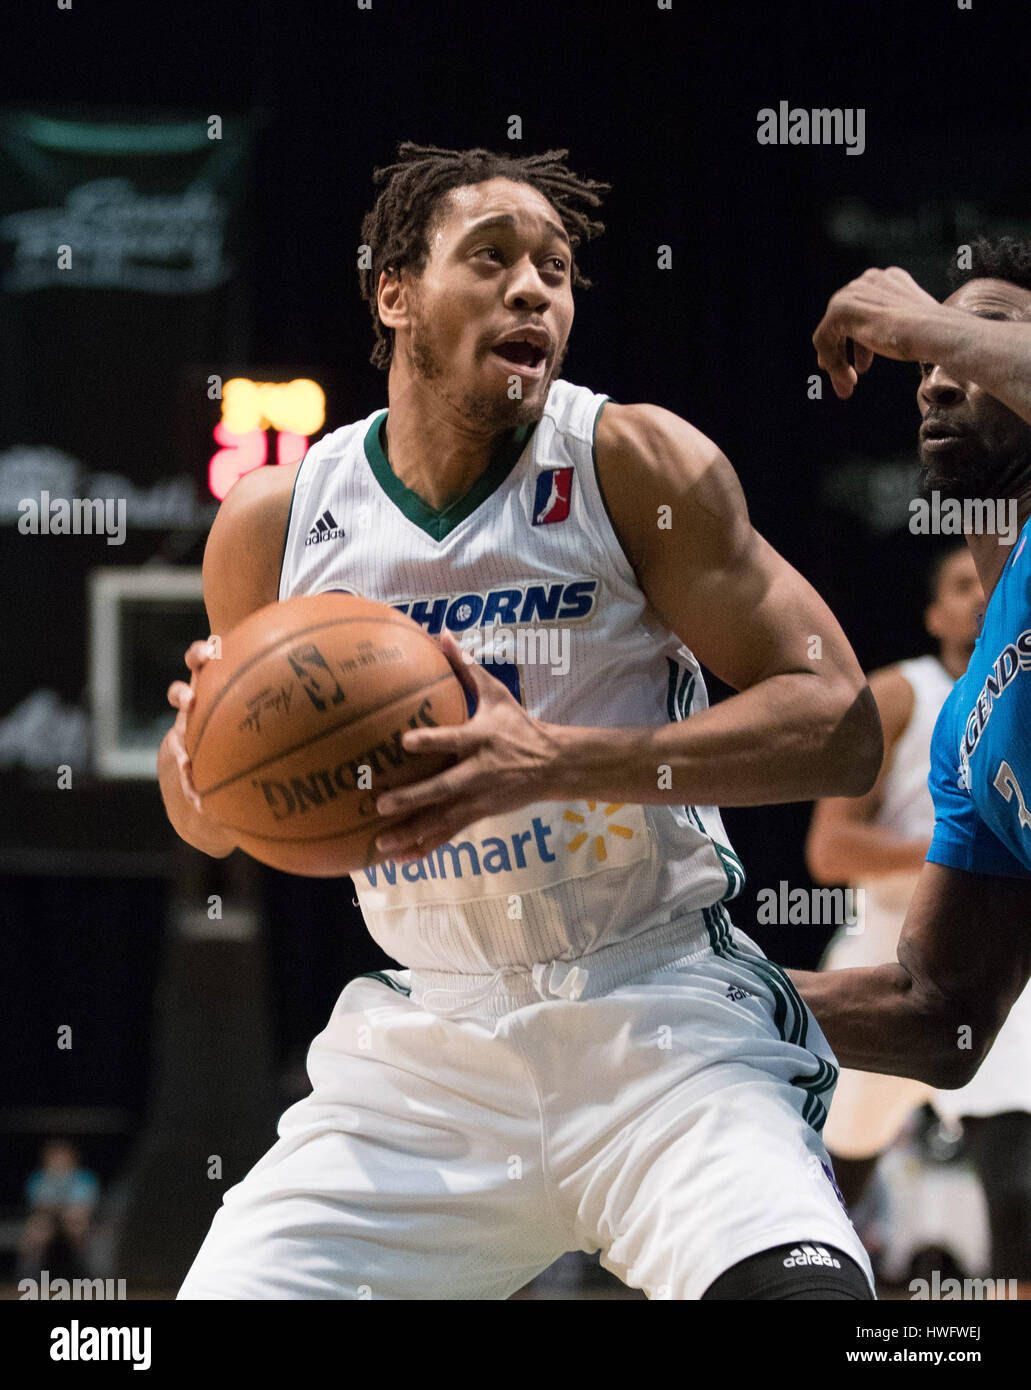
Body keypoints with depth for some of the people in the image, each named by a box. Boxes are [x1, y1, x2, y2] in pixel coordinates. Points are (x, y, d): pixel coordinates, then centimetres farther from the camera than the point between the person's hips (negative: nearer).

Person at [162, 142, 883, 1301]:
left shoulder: (632, 464, -6)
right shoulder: (278, 523, 3)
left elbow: (838, 726, -13)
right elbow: (208, 824, 18)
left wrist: (557, 761, -24)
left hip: (655, 1021, -3)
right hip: (427, 1043, 4)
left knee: (796, 1287, -30)